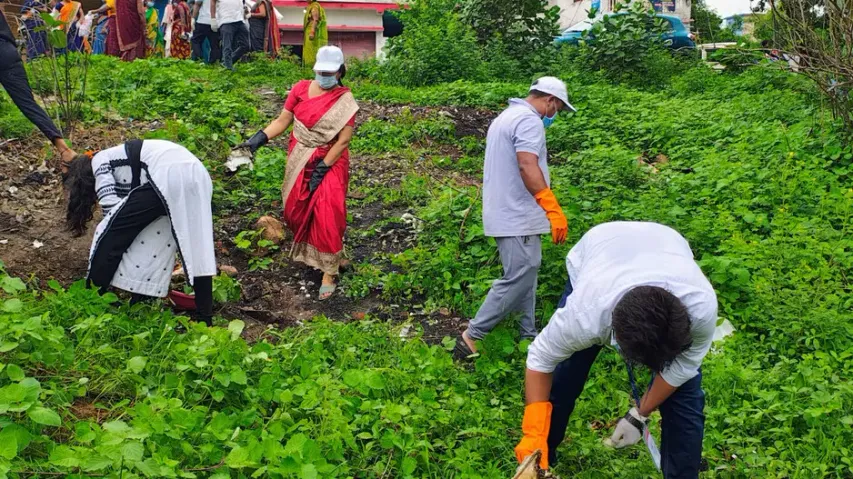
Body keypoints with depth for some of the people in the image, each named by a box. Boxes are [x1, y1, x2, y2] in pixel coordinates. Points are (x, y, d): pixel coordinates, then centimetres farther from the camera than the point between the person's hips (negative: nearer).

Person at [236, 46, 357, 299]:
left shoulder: (345, 100, -12)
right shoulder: (301, 89, -3)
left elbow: (344, 140, -14)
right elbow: (282, 121, 0)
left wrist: (322, 168, -17)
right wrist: (257, 139, -14)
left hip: (330, 162, -4)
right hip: (299, 161, 4)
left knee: (327, 216, -8)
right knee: (297, 209, 14)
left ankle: (329, 272, 3)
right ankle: (304, 248, 41)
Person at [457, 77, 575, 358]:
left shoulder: (506, 117, 20)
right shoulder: (529, 120, -13)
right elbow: (528, 167, -26)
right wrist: (553, 209, -28)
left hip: (507, 214, 11)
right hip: (518, 217, -11)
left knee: (524, 275, 14)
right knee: (518, 279, -8)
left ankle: (529, 336, 20)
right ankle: (472, 337, -4)